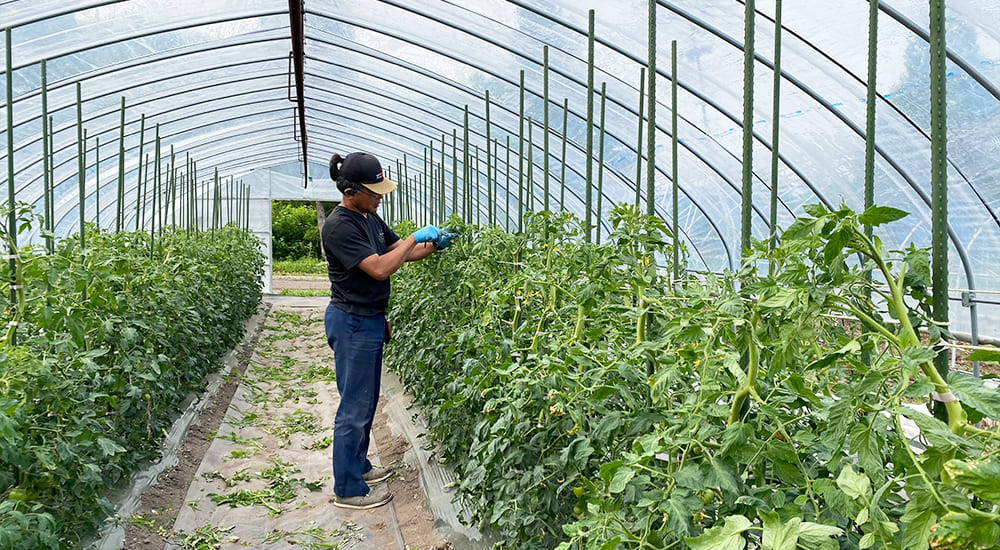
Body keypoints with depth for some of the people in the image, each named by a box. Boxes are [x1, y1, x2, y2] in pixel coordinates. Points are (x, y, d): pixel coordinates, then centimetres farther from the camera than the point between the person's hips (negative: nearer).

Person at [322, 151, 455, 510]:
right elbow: (379, 268, -27)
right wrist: (415, 237, -19)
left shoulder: (369, 217, 9)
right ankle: (348, 489, 8)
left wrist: (434, 245, 0)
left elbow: (400, 253, 17)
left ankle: (359, 465, 34)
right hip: (352, 322, -10)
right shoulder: (339, 226, -20)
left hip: (370, 320, 10)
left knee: (366, 400, 19)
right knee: (354, 406, -2)